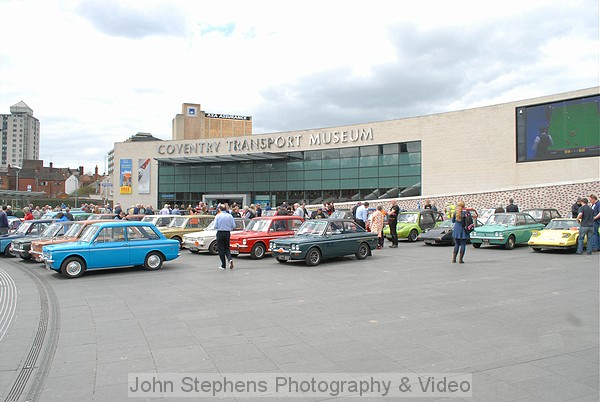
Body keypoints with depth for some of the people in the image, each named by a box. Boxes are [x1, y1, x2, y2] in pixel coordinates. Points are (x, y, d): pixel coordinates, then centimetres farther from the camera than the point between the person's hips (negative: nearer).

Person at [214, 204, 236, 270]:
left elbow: (215, 226, -10)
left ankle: (223, 265, 8)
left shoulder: (218, 216, -6)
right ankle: (230, 259, -10)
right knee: (227, 248, 16)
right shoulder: (230, 216, 1)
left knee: (221, 249, 6)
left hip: (220, 233, -3)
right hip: (227, 233, 3)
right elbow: (234, 226, -1)